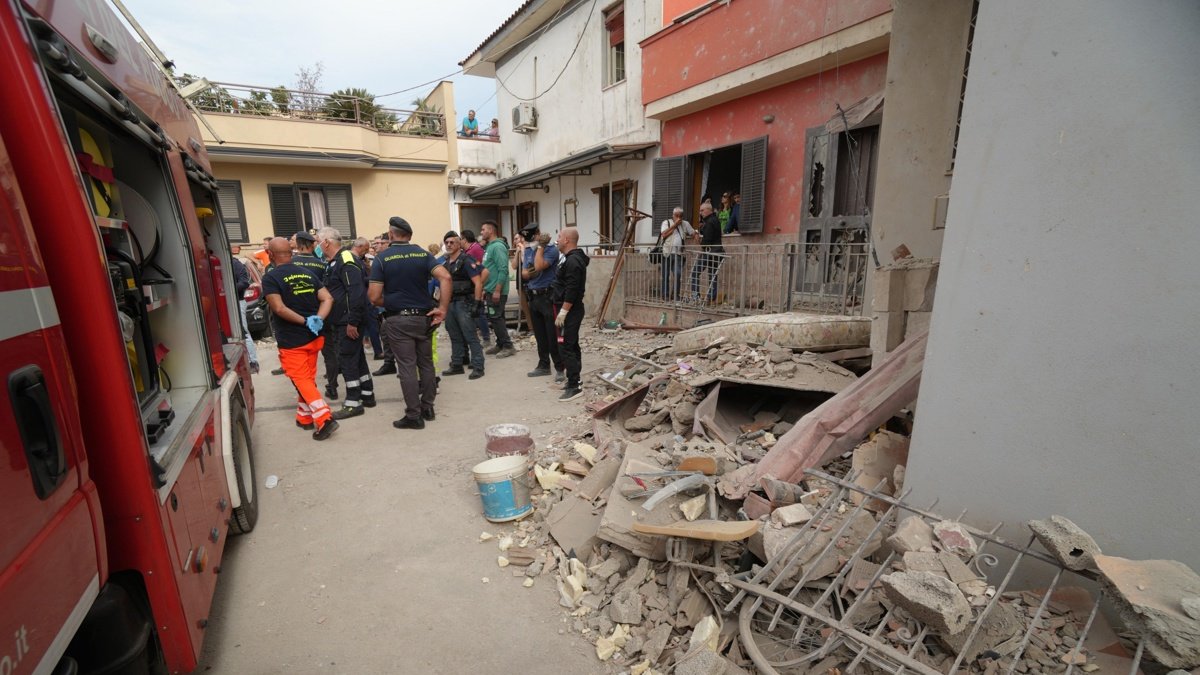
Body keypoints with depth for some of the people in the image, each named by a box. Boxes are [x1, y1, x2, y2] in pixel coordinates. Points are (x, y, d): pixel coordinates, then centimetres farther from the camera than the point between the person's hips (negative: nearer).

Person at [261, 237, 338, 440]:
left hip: (291, 340, -6)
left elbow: (279, 309, -21)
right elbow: (327, 299, -2)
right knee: (307, 379, 17)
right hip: (313, 337, 6)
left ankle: (324, 419, -14)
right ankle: (304, 417, 27)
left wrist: (305, 322, -15)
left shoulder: (271, 278, -10)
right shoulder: (308, 273, 6)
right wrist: (318, 320, -12)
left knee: (302, 381, -2)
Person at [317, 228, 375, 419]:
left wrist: (352, 322, -26)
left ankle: (353, 403, 3)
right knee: (357, 357, 15)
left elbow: (356, 292, -25)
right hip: (341, 321, 10)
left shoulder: (346, 260, -17)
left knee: (347, 360, -5)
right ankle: (367, 395, 25)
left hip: (349, 322, -10)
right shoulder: (334, 262, 15)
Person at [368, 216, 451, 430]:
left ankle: (414, 416, 6)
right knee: (426, 363, 13)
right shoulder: (423, 254, 2)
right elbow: (445, 277, -14)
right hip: (423, 317, 3)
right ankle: (428, 408, 23)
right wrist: (442, 309, -12)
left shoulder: (382, 258, -5)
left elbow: (374, 297, -11)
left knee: (407, 367, 1)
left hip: (398, 320, -3)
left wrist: (388, 304, 11)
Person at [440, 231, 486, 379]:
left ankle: (478, 367, -1)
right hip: (449, 303, 8)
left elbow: (478, 283, -14)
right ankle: (456, 365, 24)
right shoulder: (445, 262, 14)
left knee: (470, 337, -6)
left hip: (463, 303, -7)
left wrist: (476, 304, -19)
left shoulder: (466, 260, -9)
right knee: (455, 337, 14)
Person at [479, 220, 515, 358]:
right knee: (494, 318, 13)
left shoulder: (498, 246, -15)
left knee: (496, 318, -5)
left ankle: (508, 346, 3)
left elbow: (503, 270, -22)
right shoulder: (489, 247, 15)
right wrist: (485, 288, 16)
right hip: (490, 290, 9)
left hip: (496, 291, -9)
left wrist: (497, 291, -24)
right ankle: (500, 344, 21)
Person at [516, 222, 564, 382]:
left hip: (548, 297, -7)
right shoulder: (527, 251, 12)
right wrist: (527, 273, -11)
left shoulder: (551, 249, -11)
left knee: (553, 336, -5)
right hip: (532, 297, 7)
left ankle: (560, 368, 4)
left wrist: (540, 246, -18)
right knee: (540, 336, 14)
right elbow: (523, 274, 10)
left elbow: (539, 267, -25)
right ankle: (544, 366, 25)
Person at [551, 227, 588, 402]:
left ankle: (574, 387, -6)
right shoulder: (574, 258, 16)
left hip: (570, 310, -11)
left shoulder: (573, 261, -18)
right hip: (572, 309, 11)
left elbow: (571, 290, -25)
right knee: (572, 345, 15)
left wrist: (563, 312, -23)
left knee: (567, 347, -9)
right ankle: (573, 381, 24)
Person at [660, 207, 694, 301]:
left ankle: (675, 295, -2)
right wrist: (674, 225, -7)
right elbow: (664, 234, -10)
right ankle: (665, 295, 12)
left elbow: (694, 233, 19)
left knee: (678, 274, -12)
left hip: (678, 254, 2)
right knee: (666, 276, 2)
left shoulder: (685, 224, 16)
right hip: (667, 253, -2)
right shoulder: (666, 222, 6)